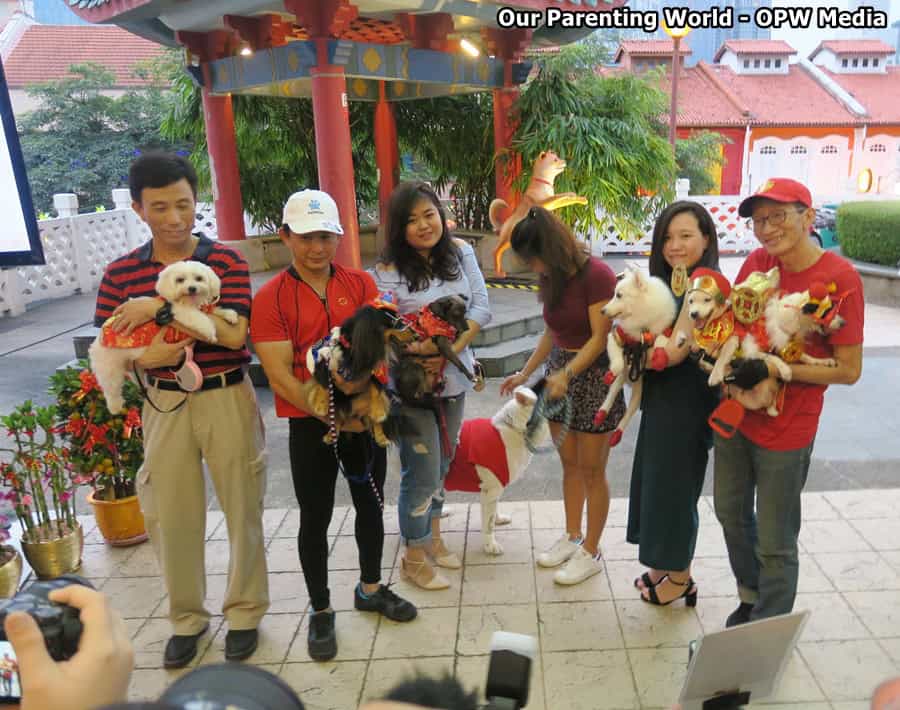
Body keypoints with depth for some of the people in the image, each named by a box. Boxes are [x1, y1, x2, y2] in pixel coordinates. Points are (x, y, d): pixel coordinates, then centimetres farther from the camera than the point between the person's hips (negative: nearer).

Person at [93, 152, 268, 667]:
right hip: (164, 404, 2)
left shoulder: (227, 261, -7)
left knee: (242, 510, 9)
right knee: (171, 516, 12)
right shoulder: (120, 273, 0)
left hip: (227, 398, -2)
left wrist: (161, 306, -24)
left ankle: (245, 611, 30)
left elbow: (235, 334, -19)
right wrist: (148, 358, -20)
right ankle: (187, 617, 33)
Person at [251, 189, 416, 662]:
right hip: (310, 424, -3)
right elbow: (280, 376, -15)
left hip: (365, 416, 4)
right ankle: (321, 610, 29)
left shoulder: (361, 284, 0)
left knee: (371, 504, 17)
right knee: (315, 518, 9)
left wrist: (362, 375, -28)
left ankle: (370, 588, 40)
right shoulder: (270, 298, -10)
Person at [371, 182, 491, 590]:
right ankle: (414, 559, 23)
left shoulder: (460, 253, 0)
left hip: (454, 378, 5)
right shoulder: (387, 271, -13)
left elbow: (481, 308, -5)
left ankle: (432, 538, 41)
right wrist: (420, 348, -34)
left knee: (442, 465, 20)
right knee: (422, 473, 2)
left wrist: (450, 351, -16)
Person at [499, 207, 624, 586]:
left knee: (591, 471, 4)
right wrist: (524, 374, 13)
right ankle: (572, 536, 31)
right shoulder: (551, 278, 4)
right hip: (559, 371, 7)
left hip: (593, 373, -7)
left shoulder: (597, 275, -18)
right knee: (569, 465, 16)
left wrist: (566, 374, -27)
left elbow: (599, 338, -18)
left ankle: (591, 553, 19)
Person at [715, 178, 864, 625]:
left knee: (774, 545, 7)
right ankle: (750, 600, 47)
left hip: (785, 430, -6)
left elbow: (849, 370, -16)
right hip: (734, 414, 6)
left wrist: (773, 370, -24)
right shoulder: (756, 262, -1)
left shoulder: (839, 277, -17)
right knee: (731, 513, 22)